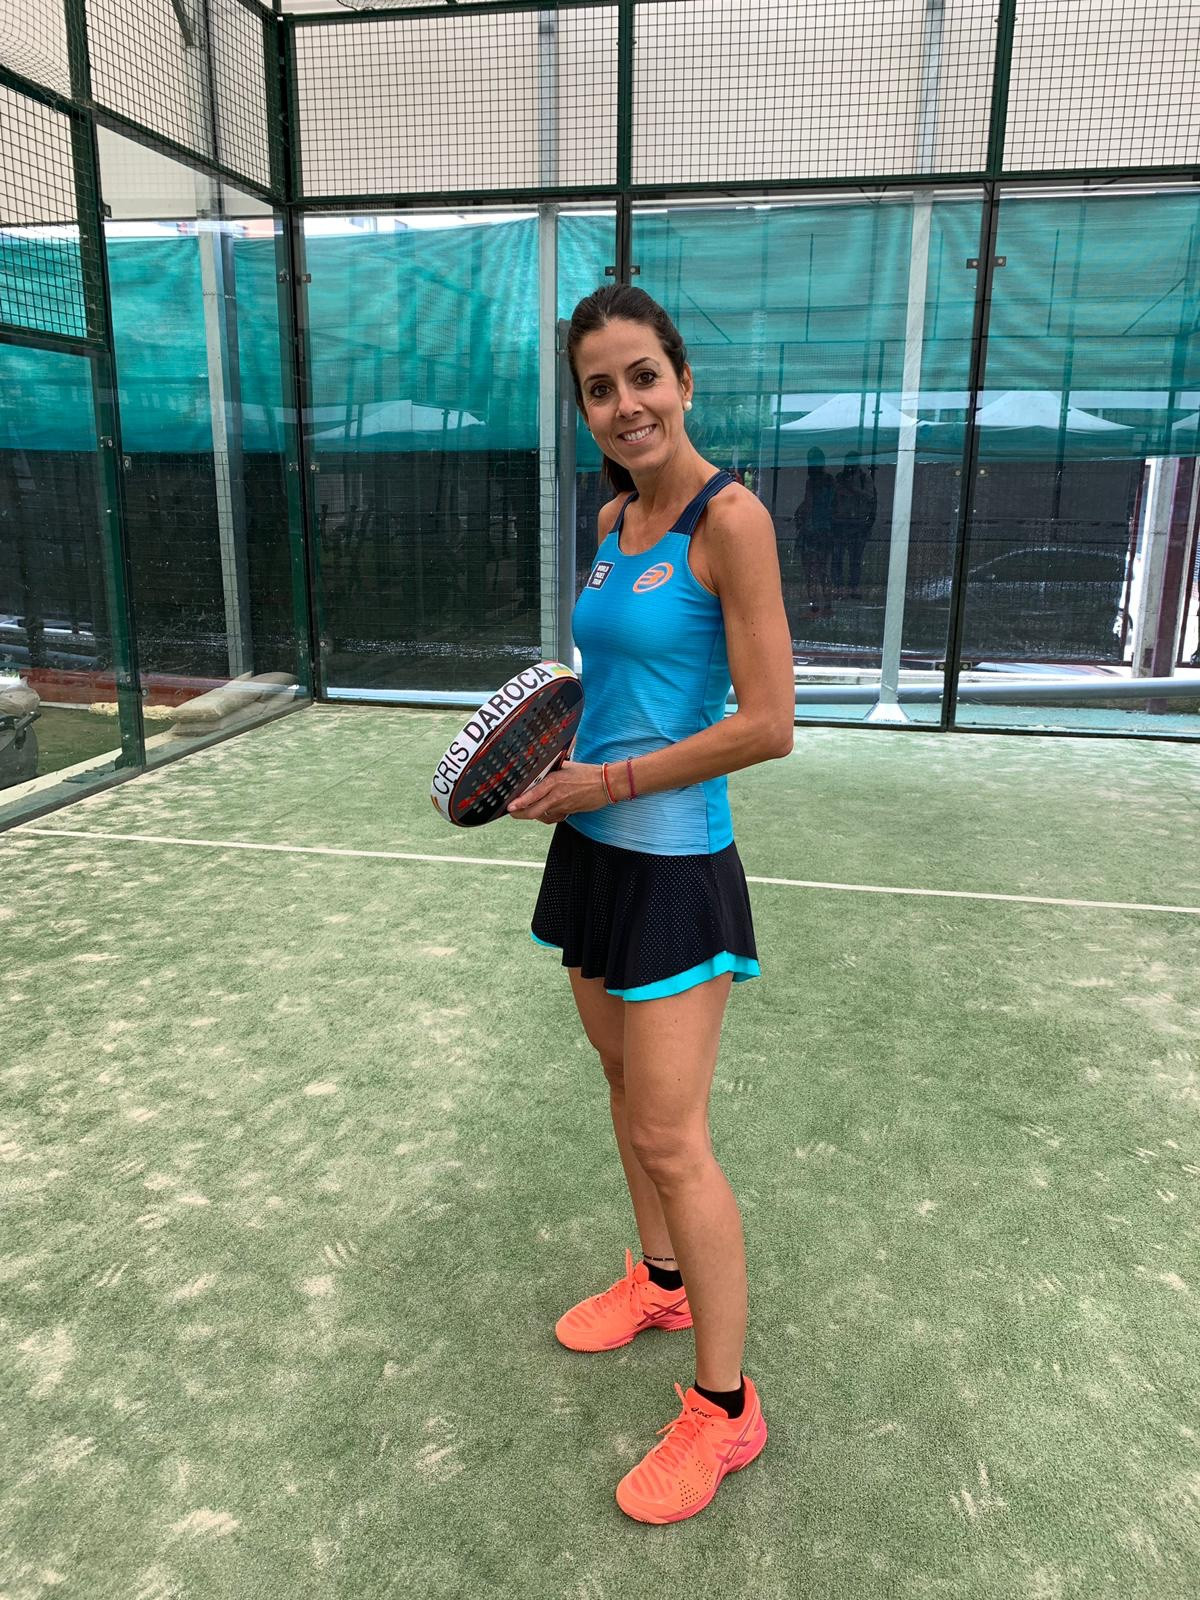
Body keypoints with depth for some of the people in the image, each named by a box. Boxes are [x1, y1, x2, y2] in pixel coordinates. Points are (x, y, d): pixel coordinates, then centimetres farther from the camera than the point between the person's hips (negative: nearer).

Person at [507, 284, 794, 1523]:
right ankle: (661, 1282, 43)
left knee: (672, 1136, -1)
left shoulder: (729, 517, -15)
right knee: (624, 1089, 20)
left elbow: (767, 725, -19)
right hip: (594, 847, 8)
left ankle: (724, 1406, 18)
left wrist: (613, 779, -14)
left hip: (673, 861, -8)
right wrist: (563, 745, 4)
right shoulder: (612, 519, 9)